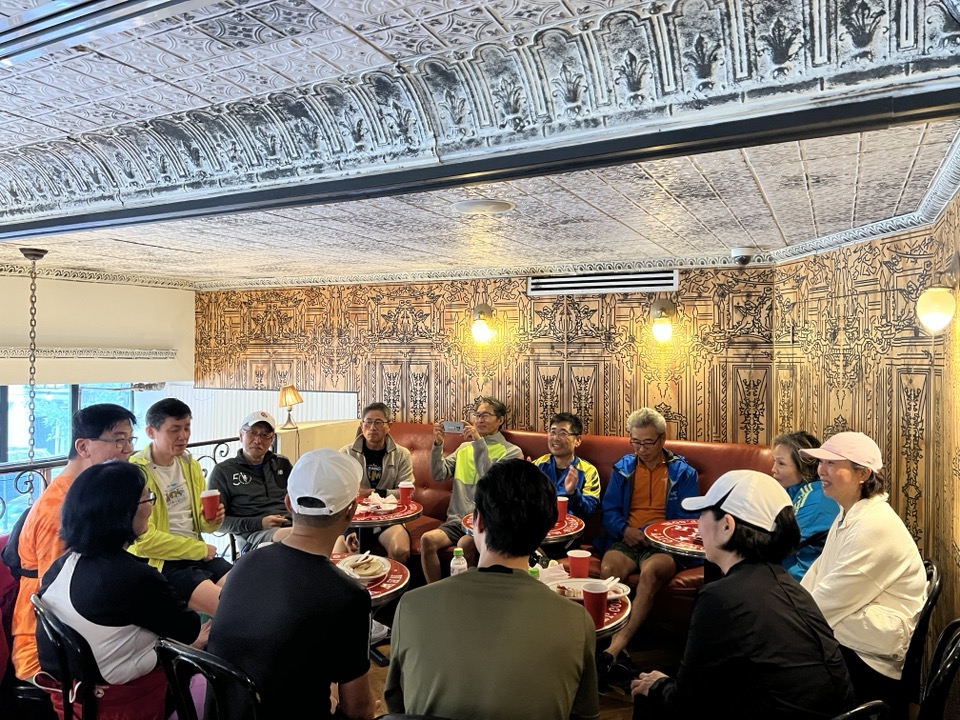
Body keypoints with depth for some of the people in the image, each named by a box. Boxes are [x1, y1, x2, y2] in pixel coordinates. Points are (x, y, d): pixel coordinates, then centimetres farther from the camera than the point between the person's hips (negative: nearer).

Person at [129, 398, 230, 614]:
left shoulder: (190, 465, 9)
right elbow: (144, 539, -18)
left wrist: (211, 521, -4)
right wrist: (200, 549, -12)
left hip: (196, 552, 7)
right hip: (159, 562, -7)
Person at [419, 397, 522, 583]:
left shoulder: (512, 451, 1)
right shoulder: (464, 448, 17)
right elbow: (439, 475, 8)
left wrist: (479, 443, -17)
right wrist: (438, 444, -6)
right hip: (457, 520, 4)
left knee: (464, 545, -33)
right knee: (427, 540, -23)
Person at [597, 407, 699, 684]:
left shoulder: (683, 472, 11)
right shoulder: (622, 468, 17)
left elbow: (689, 520, 7)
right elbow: (609, 510, 13)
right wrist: (624, 529, -9)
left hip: (665, 544, -2)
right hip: (627, 539, 2)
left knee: (651, 571, -38)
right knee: (608, 569, -34)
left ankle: (613, 650, -39)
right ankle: (619, 655, -34)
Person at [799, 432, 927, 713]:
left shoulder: (875, 526, -24)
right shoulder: (847, 515, 9)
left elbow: (832, 599, -23)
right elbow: (817, 574, 8)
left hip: (869, 656, -8)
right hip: (843, 637, 8)